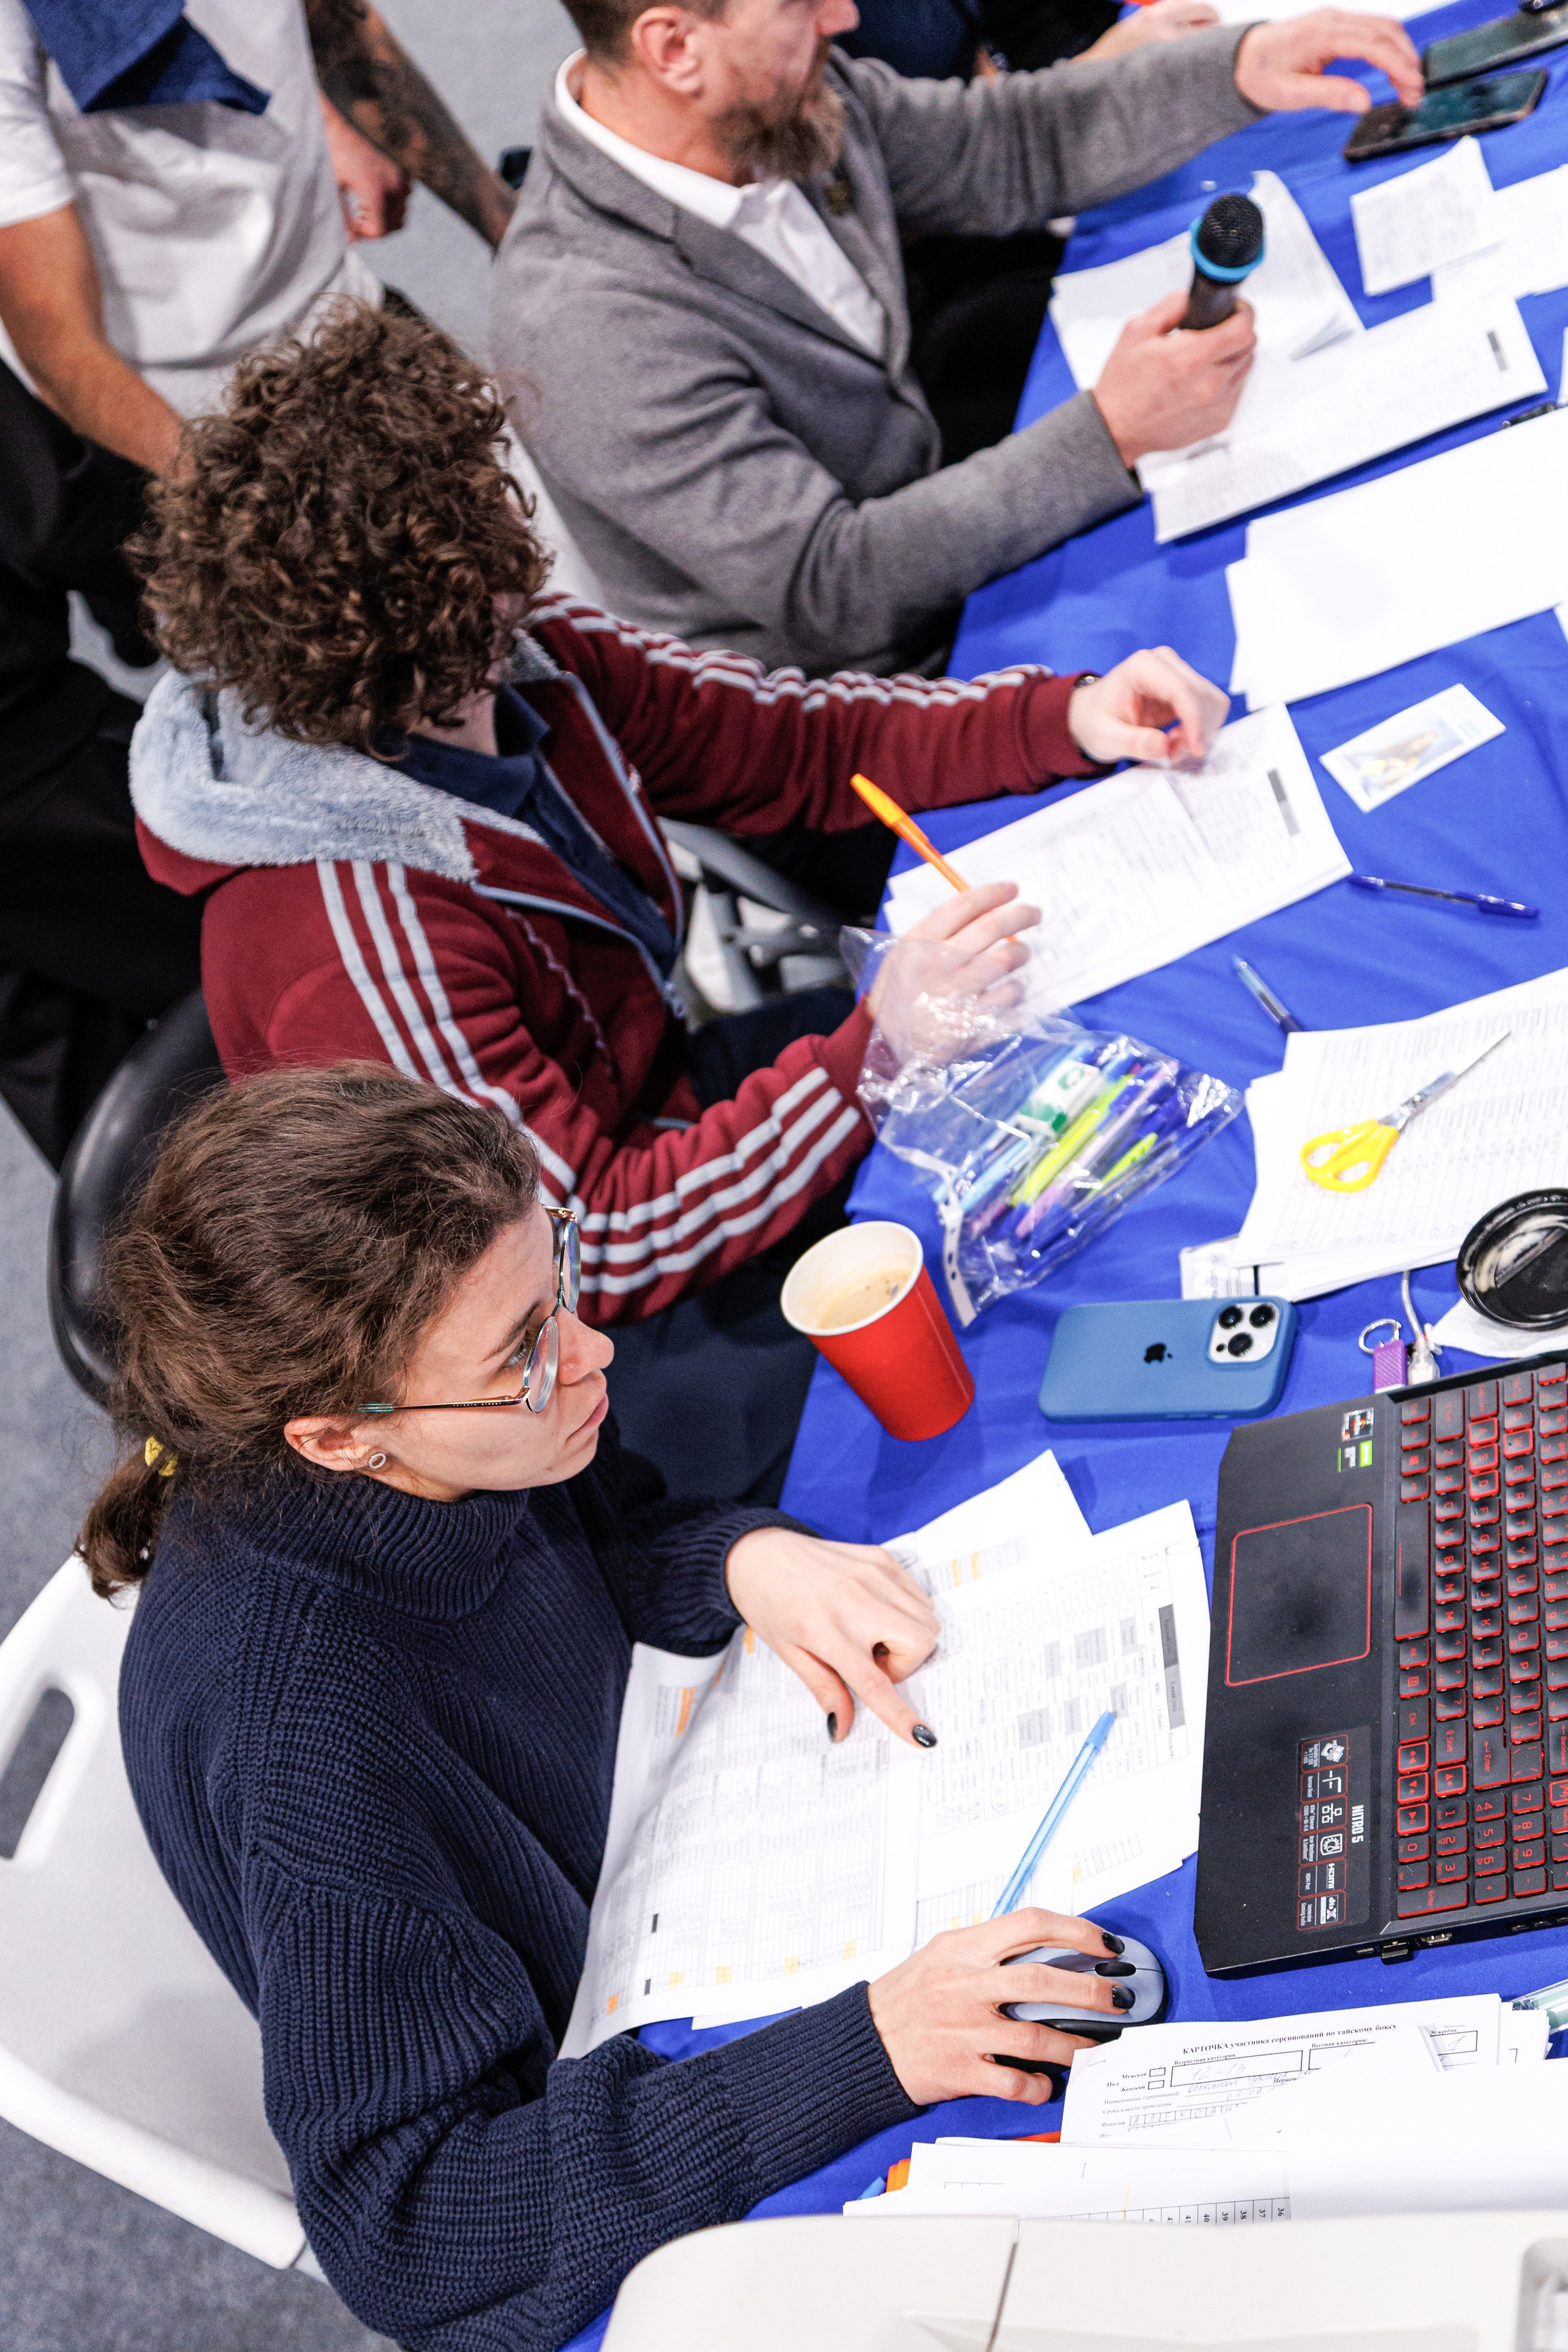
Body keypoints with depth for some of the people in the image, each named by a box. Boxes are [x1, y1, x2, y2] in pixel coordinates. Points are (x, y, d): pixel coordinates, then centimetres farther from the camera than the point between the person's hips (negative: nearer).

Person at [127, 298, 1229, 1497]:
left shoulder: (517, 663, -12)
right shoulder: (361, 940, -36)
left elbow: (786, 743, 1)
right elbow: (596, 1248, -31)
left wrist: (1070, 718, -11)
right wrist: (881, 1045, -35)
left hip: (658, 1109, 9)